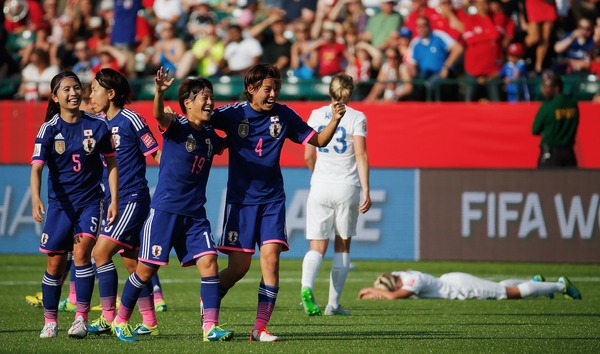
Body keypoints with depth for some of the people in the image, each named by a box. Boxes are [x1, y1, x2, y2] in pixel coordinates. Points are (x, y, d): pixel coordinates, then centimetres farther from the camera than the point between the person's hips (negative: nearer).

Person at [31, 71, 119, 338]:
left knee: (81, 252, -19)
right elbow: (36, 168, -16)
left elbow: (111, 164, 6)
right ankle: (50, 322, 20)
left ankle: (81, 318, -15)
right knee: (55, 264, 5)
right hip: (59, 203, 1)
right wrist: (36, 200, -32)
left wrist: (114, 201, 0)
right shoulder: (49, 129, -6)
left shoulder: (97, 125, -3)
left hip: (90, 201, -1)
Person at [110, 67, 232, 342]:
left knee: (208, 262, -9)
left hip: (195, 214, 5)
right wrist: (159, 92, -52)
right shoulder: (176, 127, -9)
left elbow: (227, 144, 36)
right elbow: (159, 115, -34)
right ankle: (120, 321, 17)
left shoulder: (210, 136, 10)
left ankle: (211, 327, -8)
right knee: (147, 268, 0)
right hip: (165, 210, -5)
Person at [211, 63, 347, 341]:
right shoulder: (233, 114, -6)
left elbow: (319, 140, 7)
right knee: (238, 267, -4)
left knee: (270, 258, -12)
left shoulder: (284, 115, 1)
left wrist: (335, 120, -10)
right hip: (240, 199, -2)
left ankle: (260, 328, -9)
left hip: (272, 199, 2)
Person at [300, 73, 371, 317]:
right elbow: (361, 155, -11)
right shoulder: (357, 118, -3)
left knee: (317, 248, 1)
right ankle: (333, 304, 11)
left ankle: (307, 286, -28)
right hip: (347, 187, -2)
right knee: (342, 246, 12)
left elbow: (308, 156, 8)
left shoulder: (316, 115, 5)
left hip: (320, 187, 2)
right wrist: (366, 190, -11)